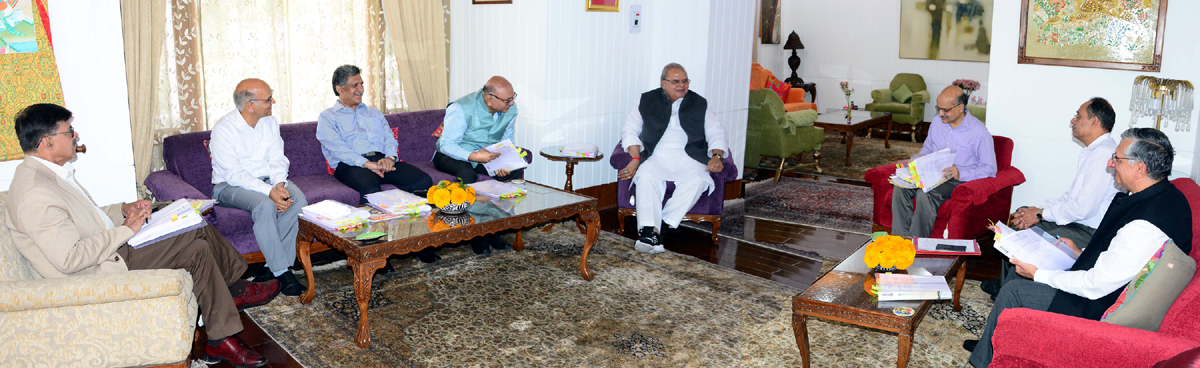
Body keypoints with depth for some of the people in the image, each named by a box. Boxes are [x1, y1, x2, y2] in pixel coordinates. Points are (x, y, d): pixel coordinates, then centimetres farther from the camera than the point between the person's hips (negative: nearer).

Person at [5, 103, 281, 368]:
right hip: (99, 271, -10)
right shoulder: (35, 193, -25)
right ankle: (221, 341, -4)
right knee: (197, 252, -15)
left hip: (112, 245, 10)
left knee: (200, 230, 5)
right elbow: (69, 260, -28)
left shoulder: (49, 174, 8)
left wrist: (123, 209, 3)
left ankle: (235, 290, 21)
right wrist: (125, 231, -21)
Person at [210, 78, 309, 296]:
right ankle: (281, 272, -28)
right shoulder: (224, 129, -14)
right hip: (230, 186, -5)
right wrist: (270, 192, -33)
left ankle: (272, 267, -20)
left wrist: (279, 185, -21)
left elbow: (277, 159, 1)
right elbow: (234, 174, -21)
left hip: (267, 179, 5)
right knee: (265, 205, -36)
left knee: (298, 200, -25)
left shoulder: (270, 122, 4)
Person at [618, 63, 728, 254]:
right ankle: (650, 231, -44)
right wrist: (635, 158, -6)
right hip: (656, 156, -1)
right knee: (646, 177, -34)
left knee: (698, 181, -33)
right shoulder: (647, 101, 17)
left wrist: (717, 155, -4)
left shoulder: (700, 104, 20)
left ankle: (665, 225, -36)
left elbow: (716, 133, 17)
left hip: (688, 157, 1)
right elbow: (630, 129, 10)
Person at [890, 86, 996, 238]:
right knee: (900, 186, -24)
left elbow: (989, 169, -8)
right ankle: (900, 237, -24)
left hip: (960, 180, -6)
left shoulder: (979, 131, -8)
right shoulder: (937, 122, 11)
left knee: (925, 194, -35)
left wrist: (960, 173, -23)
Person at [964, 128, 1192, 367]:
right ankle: (989, 346, 22)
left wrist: (1039, 275, -16)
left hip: (1101, 307, -10)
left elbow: (1096, 286, -27)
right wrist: (1081, 254, 11)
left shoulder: (1144, 226, -33)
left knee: (1014, 290, -5)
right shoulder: (1168, 195, -1)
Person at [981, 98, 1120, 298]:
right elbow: (1070, 196, 16)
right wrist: (1038, 209, 1)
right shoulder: (1093, 151, 14)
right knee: (1020, 217, 8)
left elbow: (1084, 208, -26)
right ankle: (1006, 282, 14)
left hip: (1089, 231, -11)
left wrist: (1041, 214, -16)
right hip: (1075, 221, 11)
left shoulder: (1104, 153, -21)